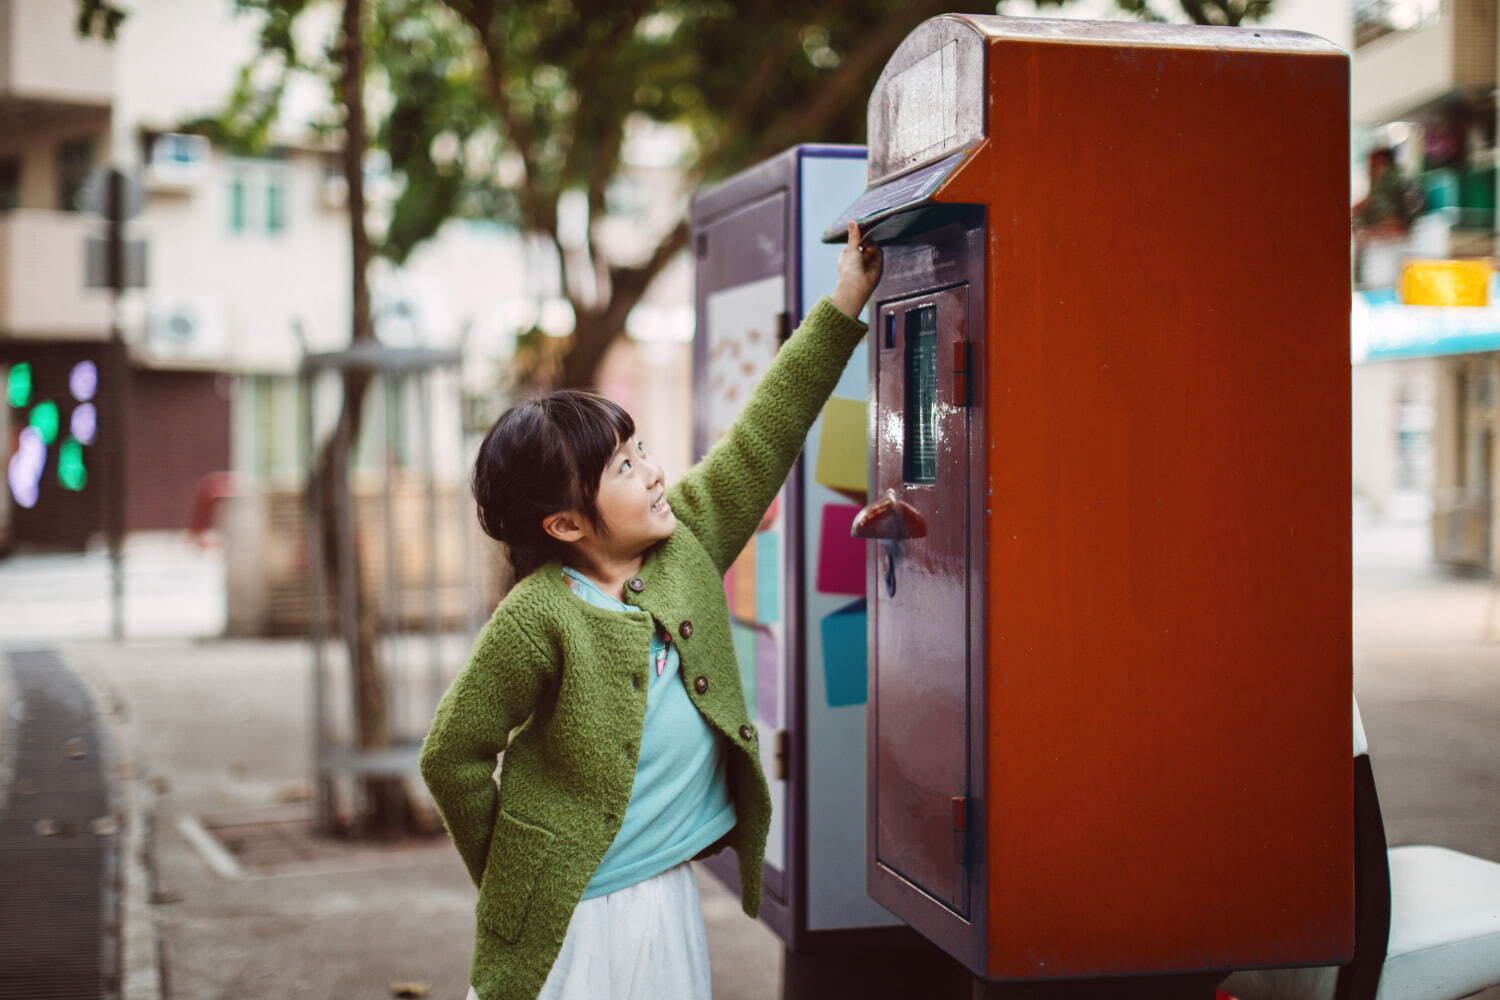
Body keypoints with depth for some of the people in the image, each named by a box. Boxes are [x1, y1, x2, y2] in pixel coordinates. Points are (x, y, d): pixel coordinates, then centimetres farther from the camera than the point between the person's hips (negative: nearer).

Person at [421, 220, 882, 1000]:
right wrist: (506, 875, -1)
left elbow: (762, 438, 3)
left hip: (669, 897, 6)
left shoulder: (686, 544, -1)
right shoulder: (538, 620, -18)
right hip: (568, 912, -5)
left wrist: (842, 306, 3)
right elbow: (452, 756, -11)